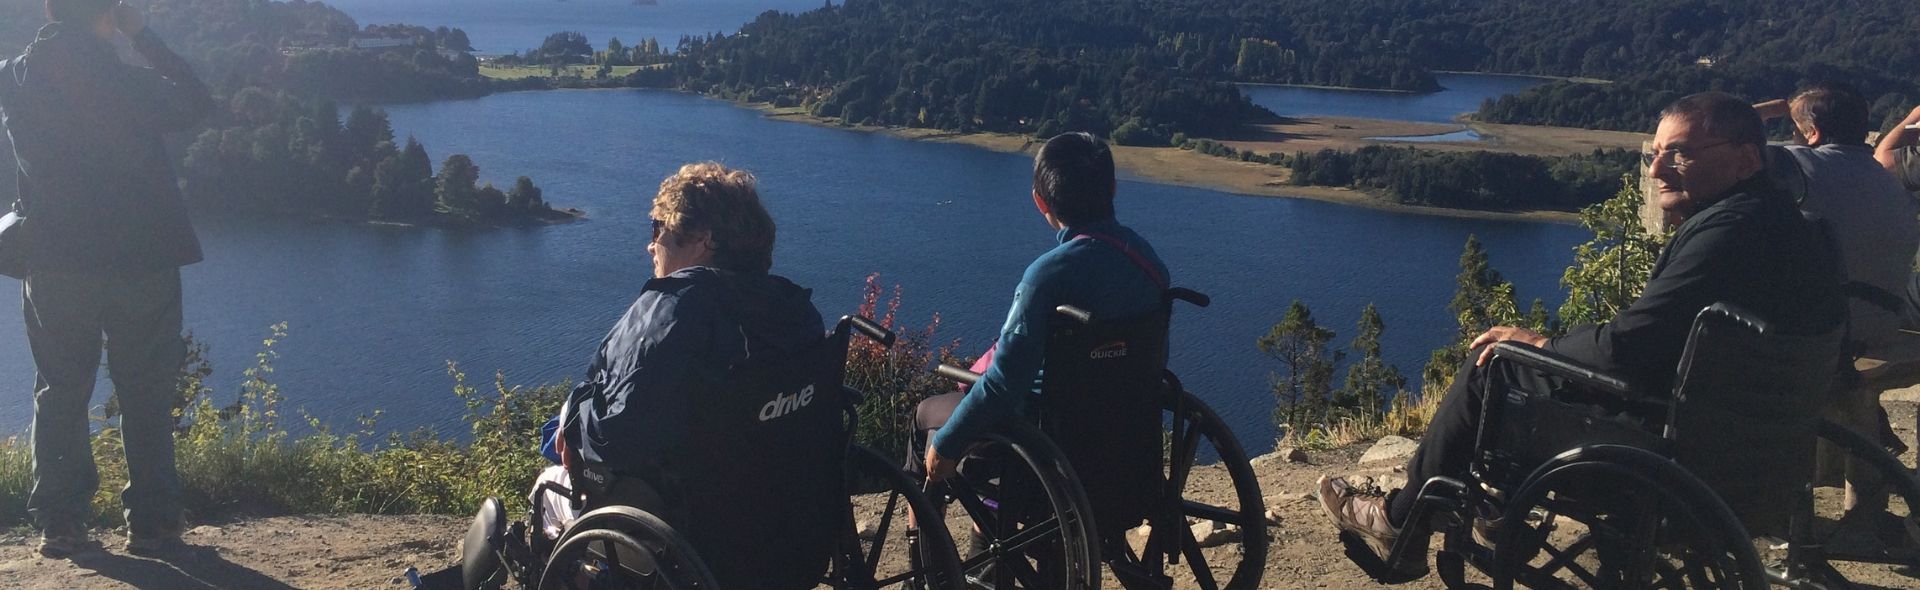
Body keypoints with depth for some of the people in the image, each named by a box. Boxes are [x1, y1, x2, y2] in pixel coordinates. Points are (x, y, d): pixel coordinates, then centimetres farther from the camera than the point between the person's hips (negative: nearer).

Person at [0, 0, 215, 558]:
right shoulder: (131, 83, -13)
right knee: (146, 397, 6)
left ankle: (59, 523, 11)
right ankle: (151, 523, 7)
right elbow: (198, 101, 4)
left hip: (53, 266, 3)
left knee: (59, 396, 12)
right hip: (142, 263, -3)